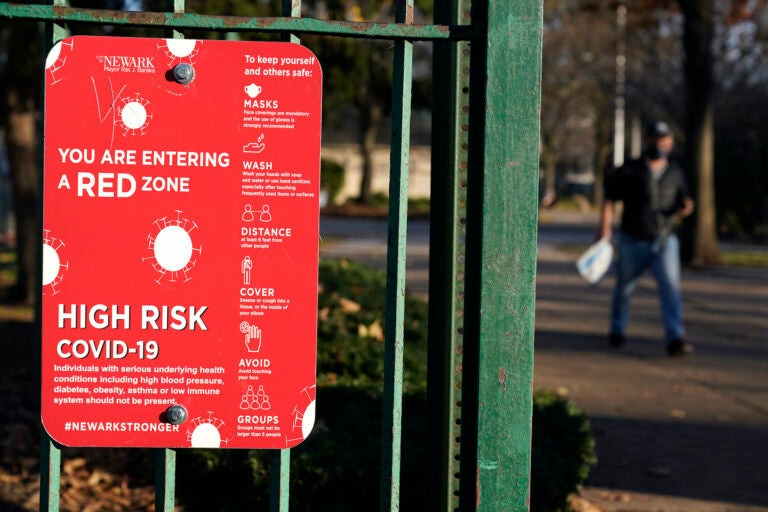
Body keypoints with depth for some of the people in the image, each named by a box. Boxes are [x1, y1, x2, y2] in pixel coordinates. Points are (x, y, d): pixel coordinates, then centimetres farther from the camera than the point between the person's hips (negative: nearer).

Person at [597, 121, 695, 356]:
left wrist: (685, 209, -8)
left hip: (665, 241, 1)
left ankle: (675, 338, -22)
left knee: (671, 286, -16)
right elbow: (609, 200, -3)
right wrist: (605, 227, -16)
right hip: (633, 242, -1)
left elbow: (679, 209, 16)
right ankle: (617, 330, 35)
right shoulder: (629, 171, -3)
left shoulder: (676, 173, 7)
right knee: (624, 288, 11)